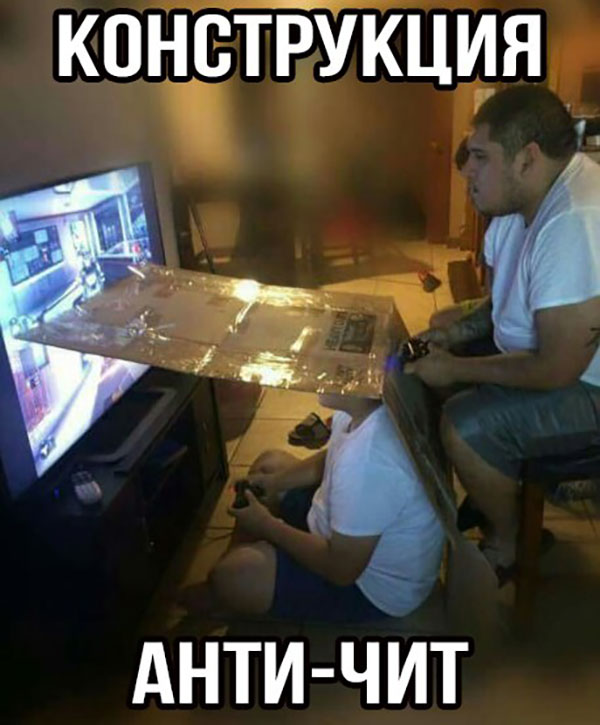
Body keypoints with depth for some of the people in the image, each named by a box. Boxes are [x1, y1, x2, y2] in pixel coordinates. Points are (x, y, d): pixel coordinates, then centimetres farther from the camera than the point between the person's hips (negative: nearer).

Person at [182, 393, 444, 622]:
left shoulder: (366, 461, -40)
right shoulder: (363, 408, -13)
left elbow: (341, 569, -29)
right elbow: (331, 460, 9)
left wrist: (267, 526, -17)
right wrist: (275, 481, -4)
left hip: (373, 586, -9)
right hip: (351, 533, 9)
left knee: (232, 575, -21)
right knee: (269, 463, 15)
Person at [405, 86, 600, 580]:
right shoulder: (527, 196, -1)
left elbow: (556, 370, -31)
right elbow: (509, 298, 14)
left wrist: (457, 369, -19)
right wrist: (456, 334, -2)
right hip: (546, 348, 10)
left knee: (466, 426, -26)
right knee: (418, 367, 10)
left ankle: (505, 546, 5)